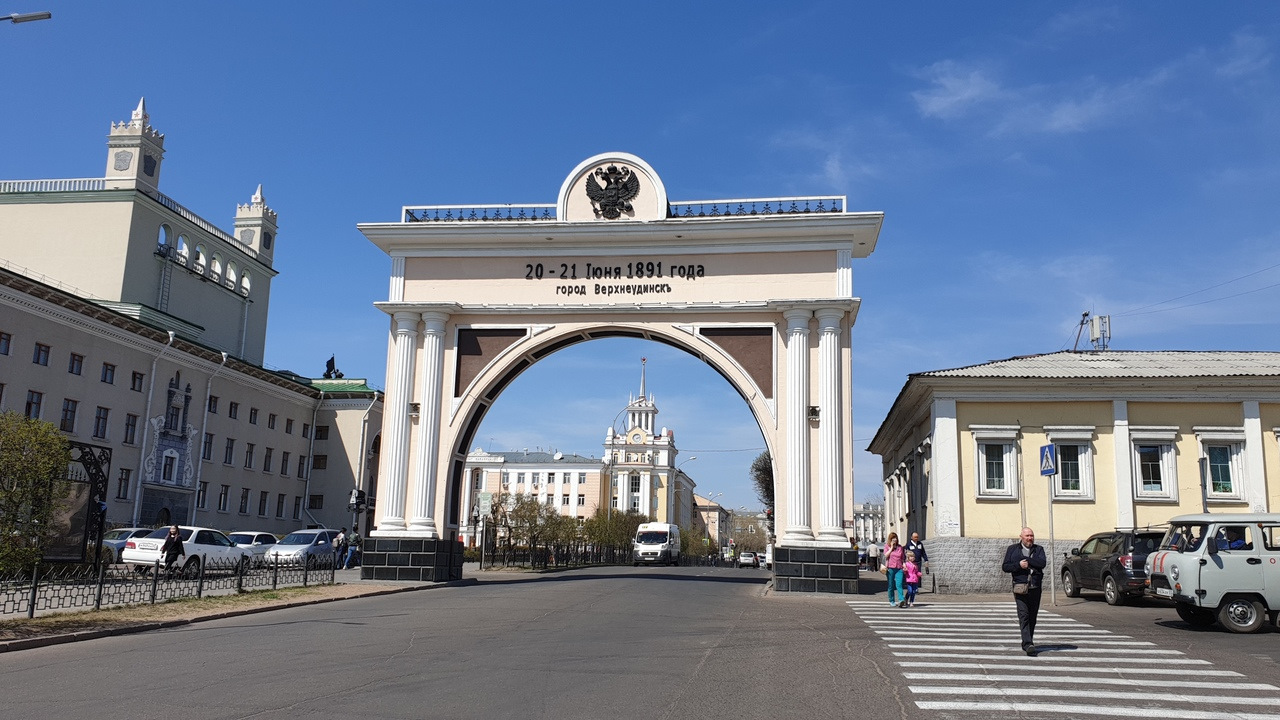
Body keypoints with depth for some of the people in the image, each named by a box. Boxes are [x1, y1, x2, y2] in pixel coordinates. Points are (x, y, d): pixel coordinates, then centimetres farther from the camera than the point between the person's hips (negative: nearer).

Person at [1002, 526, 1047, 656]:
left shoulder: (1038, 549, 11)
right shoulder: (1012, 549, 8)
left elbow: (1042, 563, -8)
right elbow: (1005, 567, 2)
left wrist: (1026, 559, -11)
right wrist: (1018, 565, -13)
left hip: (1035, 588, 3)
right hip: (1020, 587, -3)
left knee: (1032, 616, 8)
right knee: (1023, 615, -14)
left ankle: (1027, 643, 21)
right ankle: (1028, 644, -21)